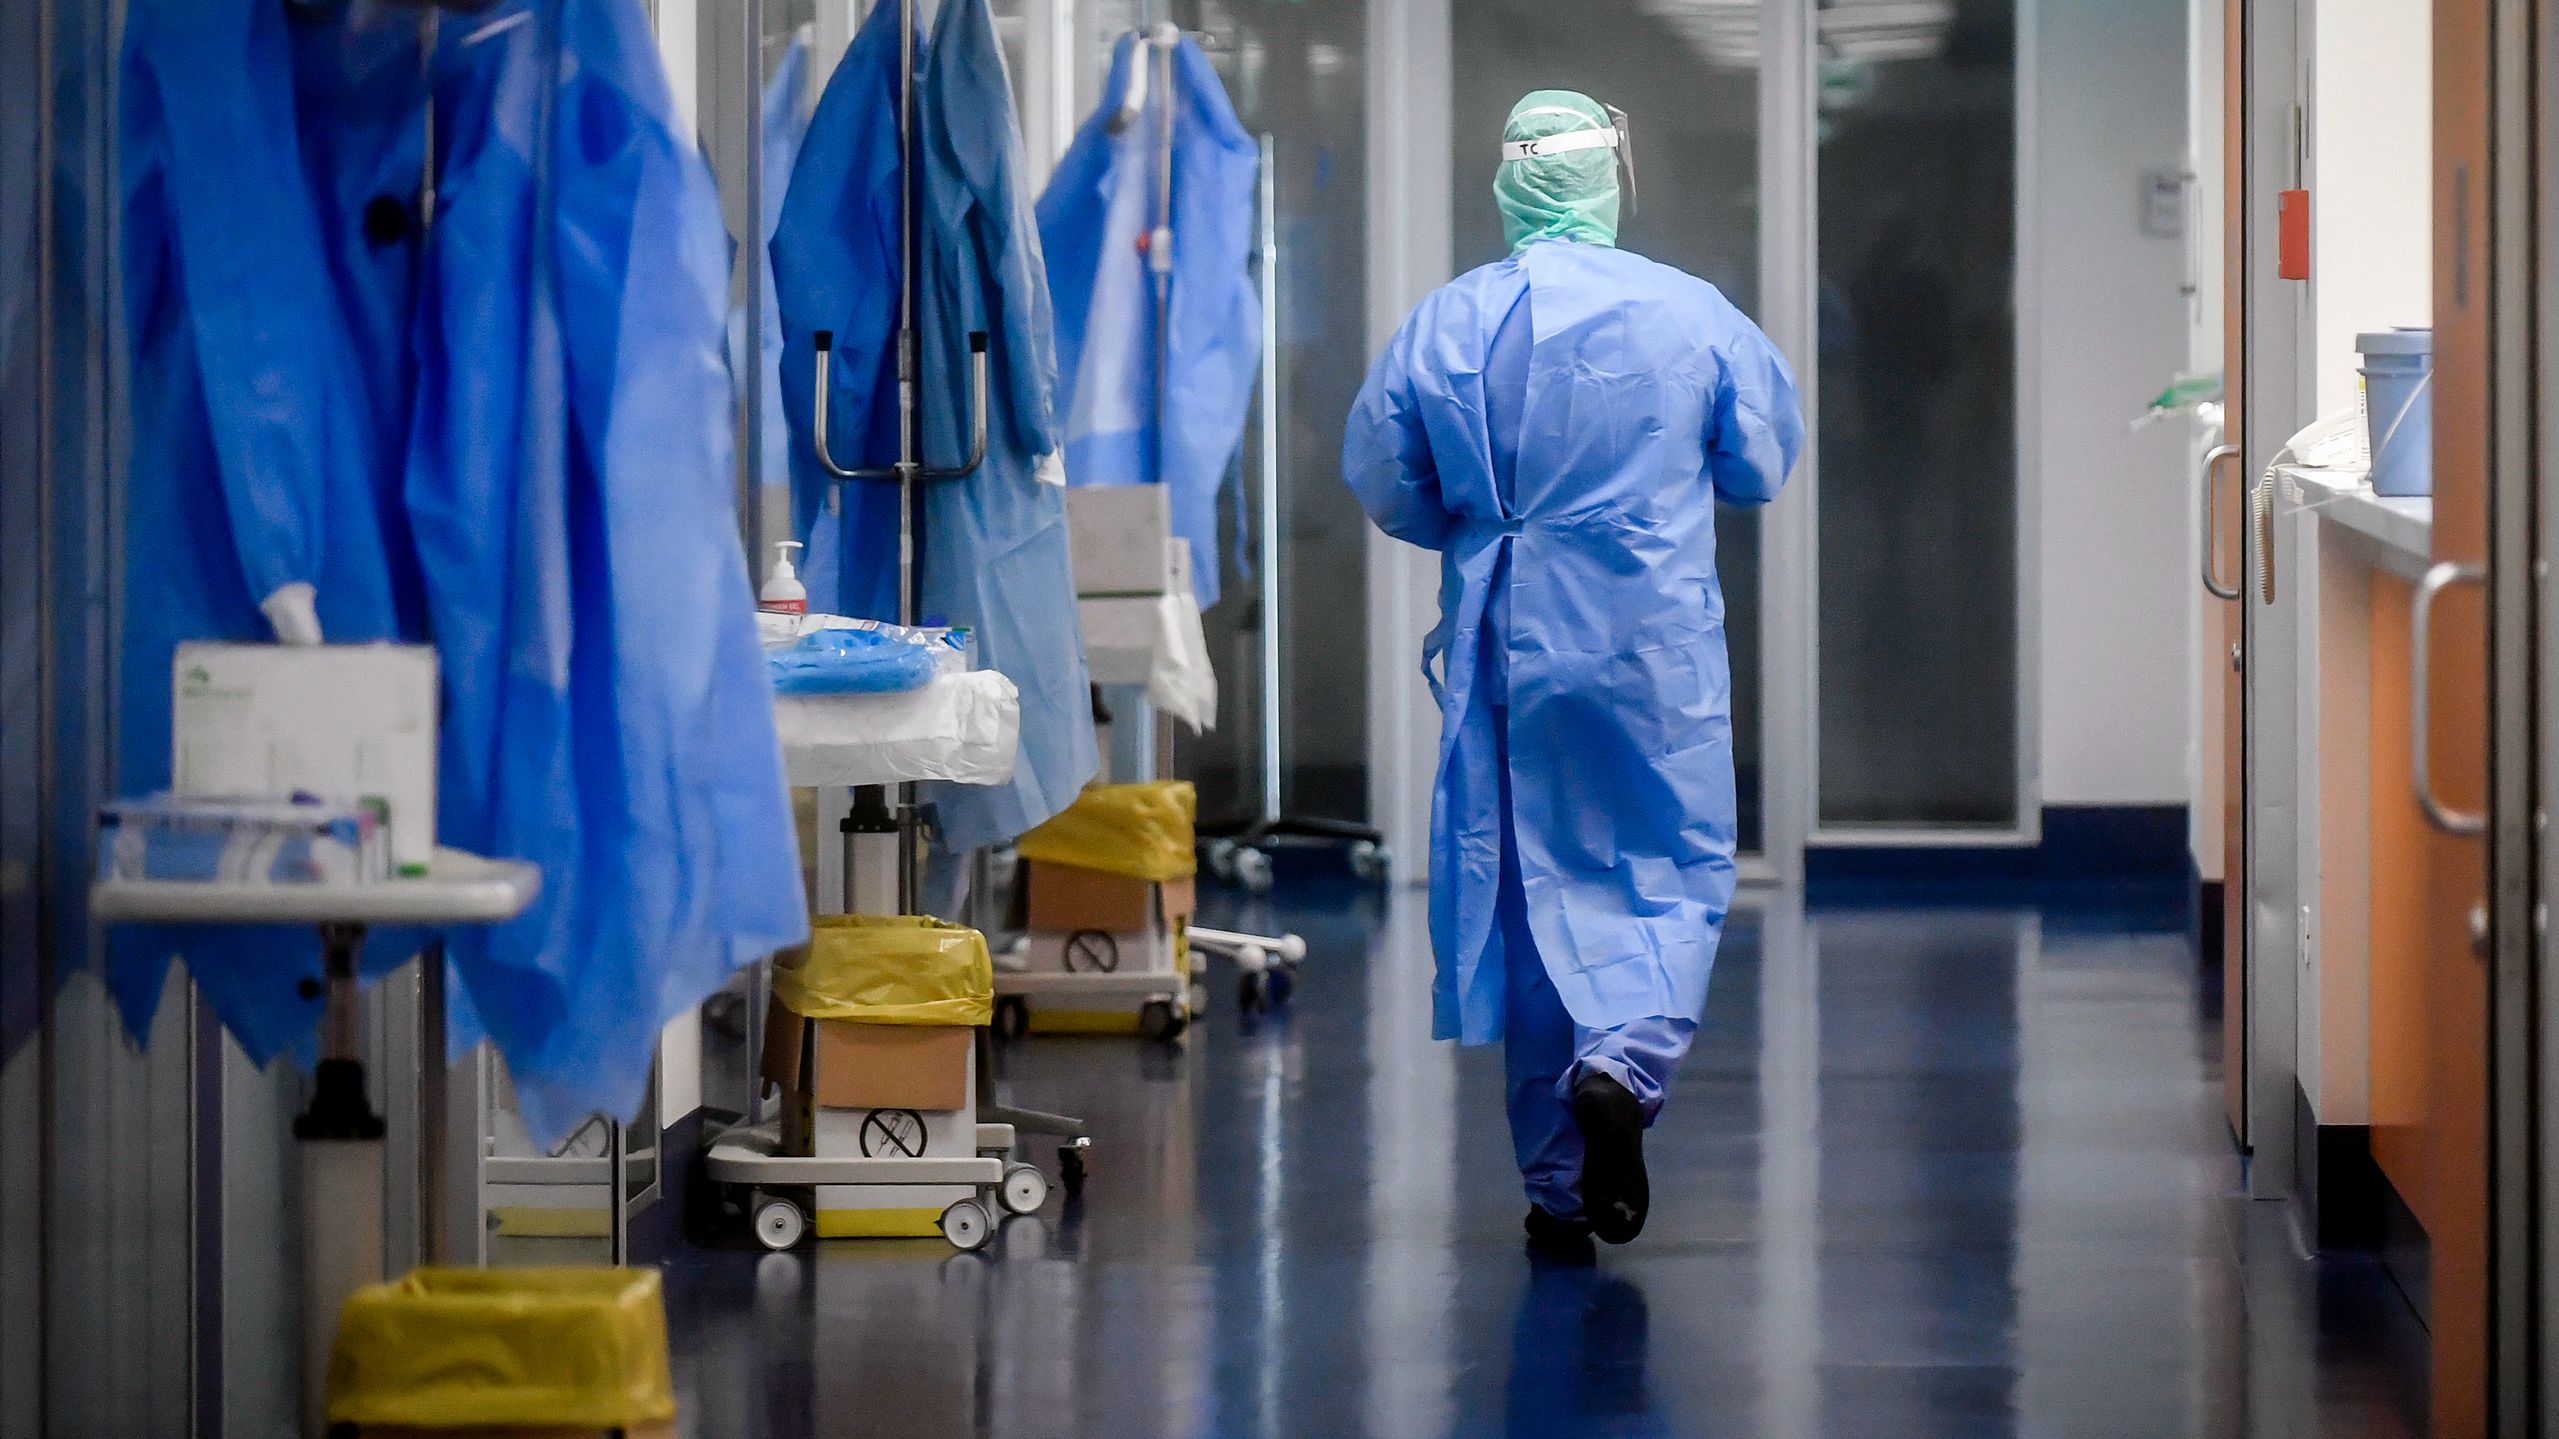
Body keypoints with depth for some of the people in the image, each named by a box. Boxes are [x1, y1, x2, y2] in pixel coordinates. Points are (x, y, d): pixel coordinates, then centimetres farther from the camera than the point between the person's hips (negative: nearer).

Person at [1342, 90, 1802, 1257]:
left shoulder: (1443, 327, -3)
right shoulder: (1692, 314, -5)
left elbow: (1383, 485, 5)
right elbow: (1764, 465, 7)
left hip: (1507, 648, 2)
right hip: (1656, 650, -2)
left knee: (1530, 890, 9)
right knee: (1674, 877, 8)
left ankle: (1557, 1186, 12)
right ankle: (1626, 1058, -21)